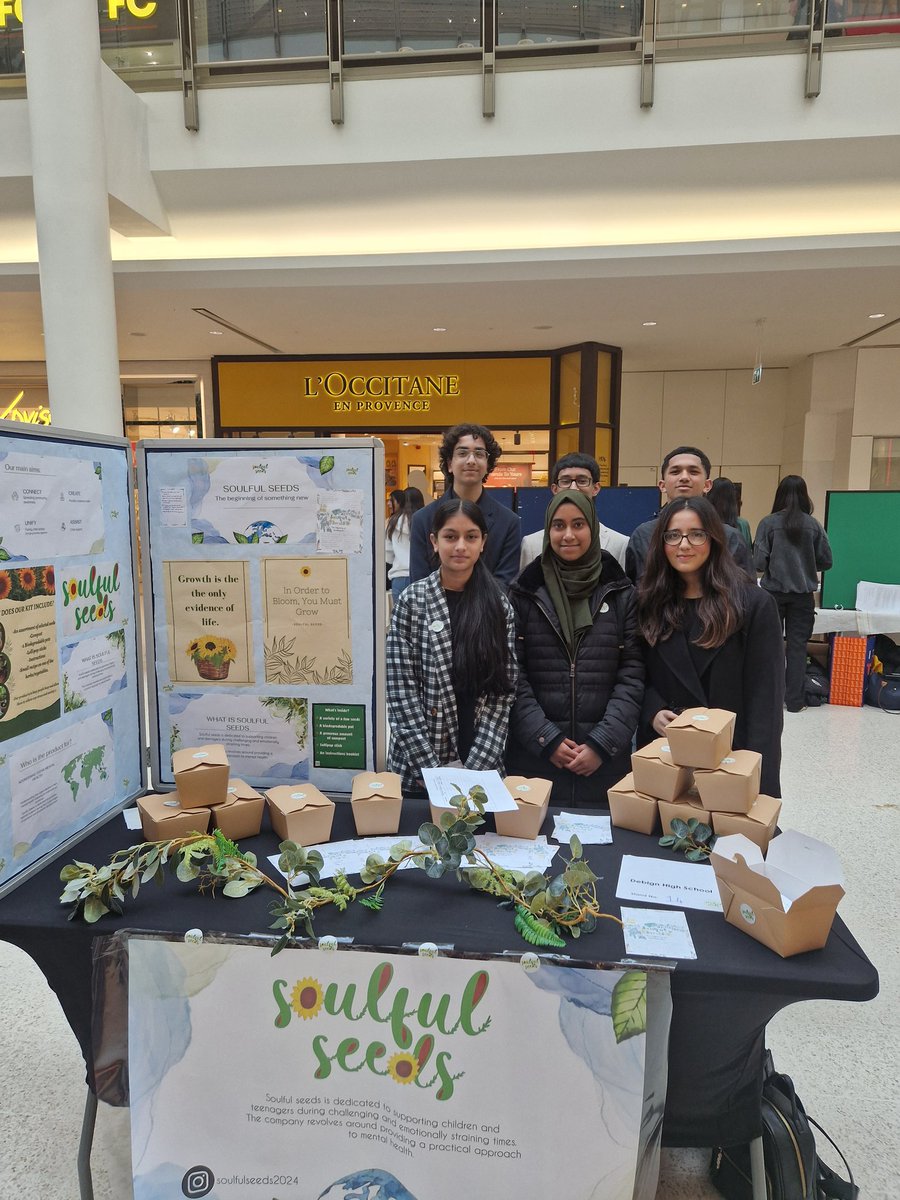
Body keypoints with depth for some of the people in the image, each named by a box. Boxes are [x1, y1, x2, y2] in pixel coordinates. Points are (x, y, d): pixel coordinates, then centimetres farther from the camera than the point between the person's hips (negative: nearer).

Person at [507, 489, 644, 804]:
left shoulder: (621, 594, 4)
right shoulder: (524, 593, 2)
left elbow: (632, 675, -1)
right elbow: (513, 675, -2)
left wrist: (603, 744, -9)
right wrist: (547, 739, -9)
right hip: (533, 756, 0)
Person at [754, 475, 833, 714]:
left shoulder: (769, 523, -9)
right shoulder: (814, 525, -3)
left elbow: (759, 562, -12)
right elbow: (826, 562, 1)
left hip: (774, 591, -1)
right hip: (803, 594, 1)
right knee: (797, 645, 8)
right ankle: (795, 700, 11)